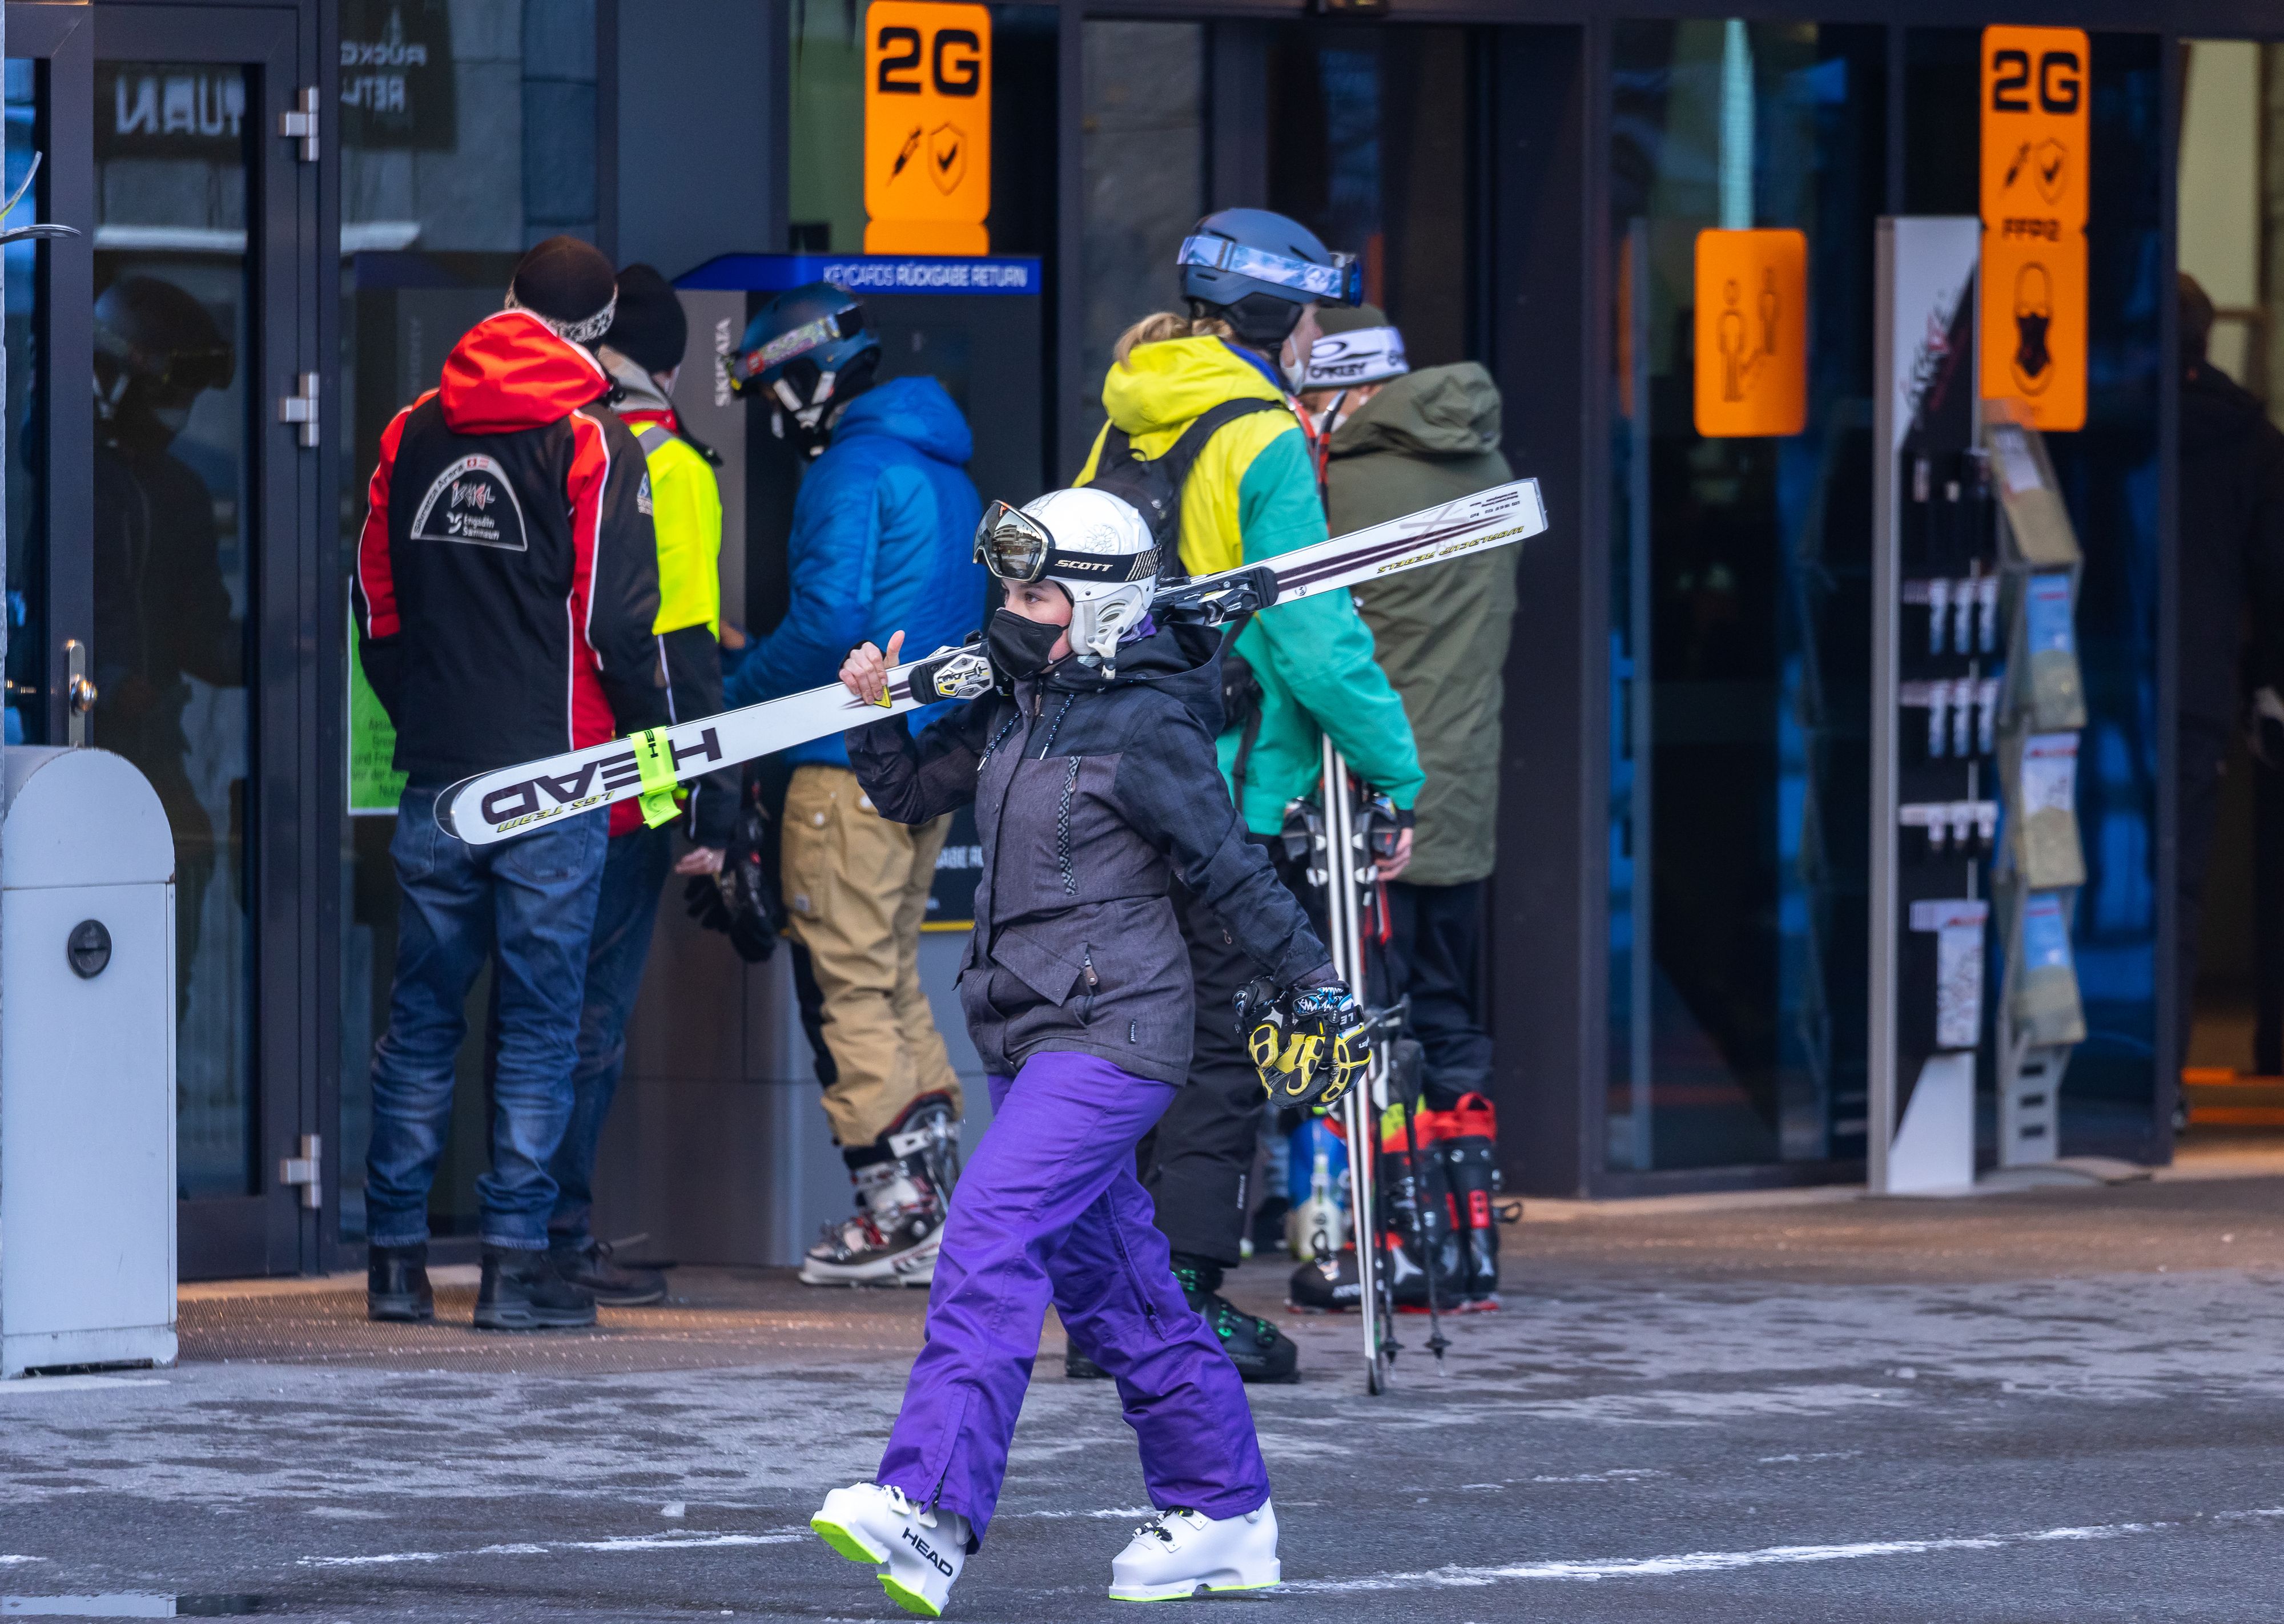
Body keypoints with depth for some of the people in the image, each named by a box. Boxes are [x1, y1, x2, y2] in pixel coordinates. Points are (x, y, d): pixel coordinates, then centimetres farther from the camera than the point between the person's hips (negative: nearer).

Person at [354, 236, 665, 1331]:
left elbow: (375, 598, 15)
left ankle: (397, 1259, 11)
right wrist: (656, 743, 2)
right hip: (554, 775, -4)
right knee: (540, 1021, 0)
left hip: (437, 776, 4)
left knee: (420, 1017, 11)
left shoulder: (414, 432, 8)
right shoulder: (591, 441, -8)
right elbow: (619, 617, -10)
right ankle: (515, 1262, -2)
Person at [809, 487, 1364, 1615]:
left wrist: (1319, 994, -8)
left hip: (1111, 1034, -9)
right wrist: (877, 712, 2)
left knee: (991, 1237, -22)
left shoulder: (1147, 731, -12)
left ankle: (930, 1511, -30)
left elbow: (1232, 874, -9)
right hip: (1029, 1038, 9)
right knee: (1106, 1280, 14)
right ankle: (1223, 1517, 25)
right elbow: (910, 792, 20)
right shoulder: (1017, 708, 12)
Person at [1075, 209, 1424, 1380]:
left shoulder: (1125, 429, 13)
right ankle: (1185, 1301, -6)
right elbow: (1315, 634, -15)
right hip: (1224, 793, -8)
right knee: (1218, 1046, -4)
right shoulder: (1260, 440, -11)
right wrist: (1396, 772, -9)